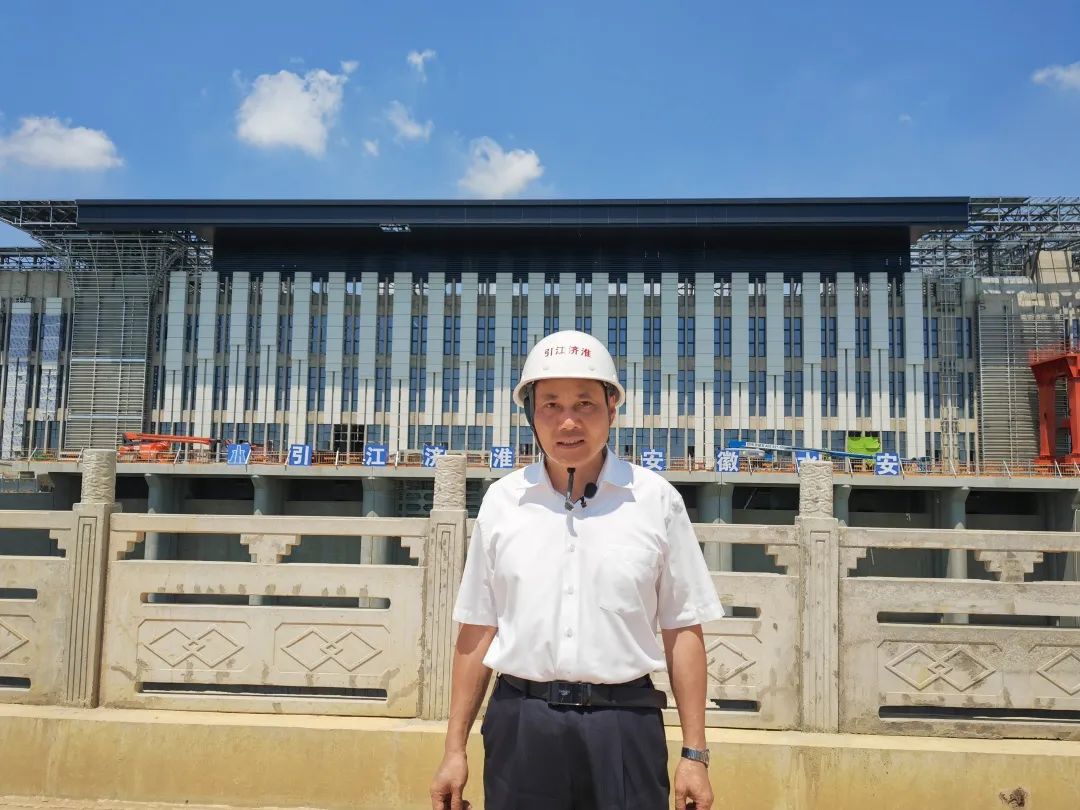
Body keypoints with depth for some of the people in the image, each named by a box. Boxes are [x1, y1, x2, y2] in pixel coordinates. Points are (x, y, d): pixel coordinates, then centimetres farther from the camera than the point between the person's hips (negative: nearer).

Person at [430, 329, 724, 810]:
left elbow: (683, 632, 1)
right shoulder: (502, 501, 4)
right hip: (521, 722, 2)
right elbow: (477, 630, 7)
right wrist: (454, 750, 6)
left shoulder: (656, 500, 0)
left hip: (624, 722, -1)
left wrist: (694, 755, 0)